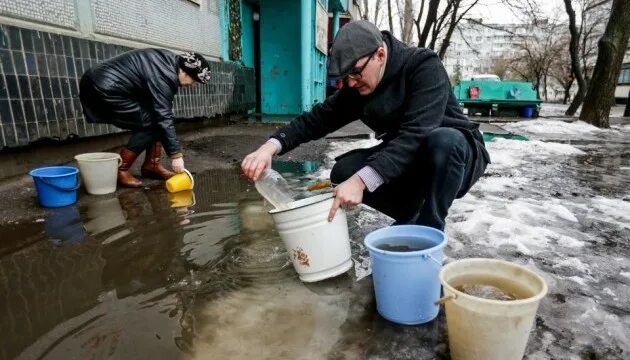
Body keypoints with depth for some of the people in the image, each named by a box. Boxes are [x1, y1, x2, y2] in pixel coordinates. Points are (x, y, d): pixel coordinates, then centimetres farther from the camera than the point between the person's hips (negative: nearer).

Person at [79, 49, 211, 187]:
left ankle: (152, 165, 11)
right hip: (104, 91, -10)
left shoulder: (168, 61, 5)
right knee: (150, 124, -11)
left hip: (112, 86, 10)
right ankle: (119, 170, -3)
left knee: (156, 118, 5)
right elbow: (163, 117, -25)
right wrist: (175, 154, -22)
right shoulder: (164, 75, -24)